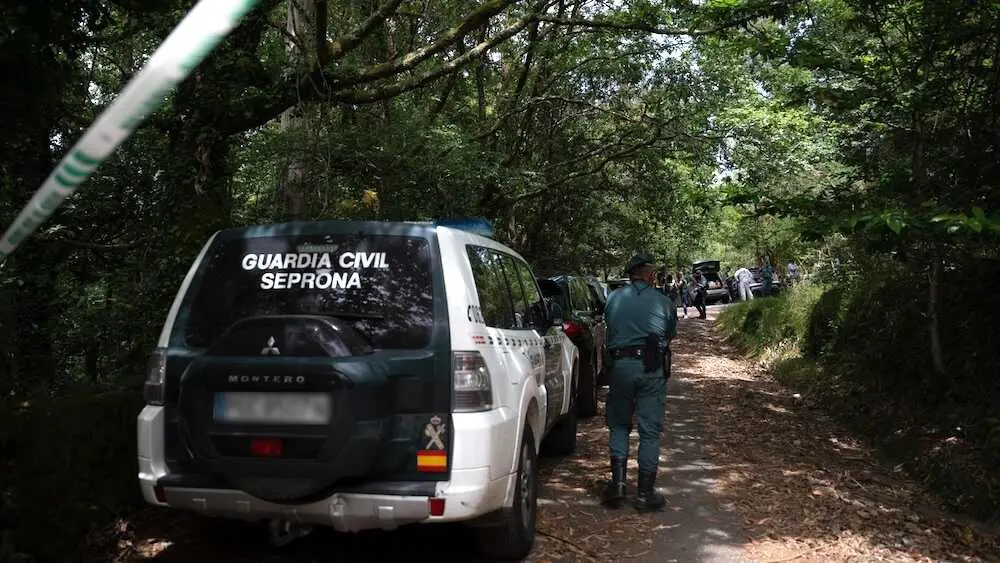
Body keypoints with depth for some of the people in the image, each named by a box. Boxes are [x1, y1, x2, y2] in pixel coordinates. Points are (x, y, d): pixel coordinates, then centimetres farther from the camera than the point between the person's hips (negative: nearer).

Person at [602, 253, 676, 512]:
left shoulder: (614, 299, 7)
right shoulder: (661, 301, 3)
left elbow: (610, 331, 14)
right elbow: (672, 333, 14)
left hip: (620, 364, 2)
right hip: (652, 368, -1)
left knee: (619, 425, 17)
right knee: (650, 430, 5)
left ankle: (618, 483, 8)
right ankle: (645, 492, 8)